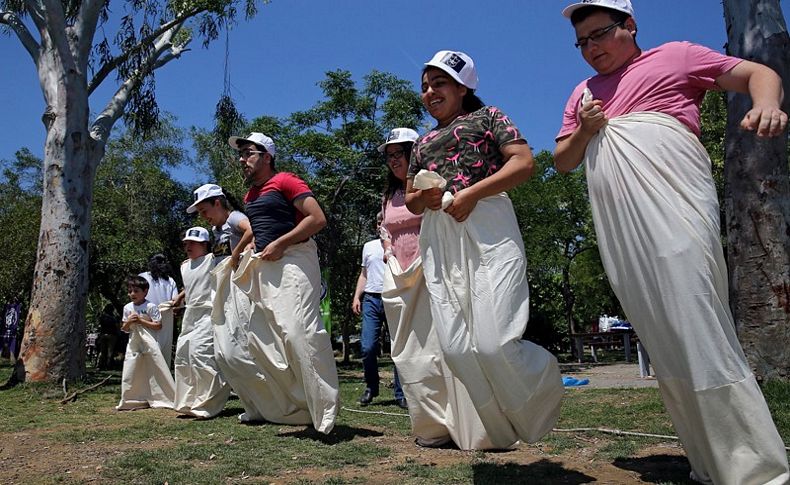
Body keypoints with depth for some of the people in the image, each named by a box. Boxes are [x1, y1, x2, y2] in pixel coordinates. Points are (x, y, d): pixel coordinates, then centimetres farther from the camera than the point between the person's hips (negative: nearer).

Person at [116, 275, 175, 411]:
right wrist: (128, 322, -8)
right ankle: (129, 401, 18)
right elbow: (124, 329, 14)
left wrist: (141, 321, -16)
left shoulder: (151, 307, -7)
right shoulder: (127, 308, 7)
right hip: (134, 343, 5)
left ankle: (169, 399, 5)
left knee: (157, 370, -3)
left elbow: (158, 325, -11)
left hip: (149, 343, -4)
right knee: (129, 373, 4)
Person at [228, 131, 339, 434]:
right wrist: (252, 256, 15)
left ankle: (325, 410, -13)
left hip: (292, 261, -10)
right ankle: (294, 408, 17)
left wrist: (280, 244, -17)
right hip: (264, 268, 10)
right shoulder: (250, 196, 21)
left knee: (298, 330, -22)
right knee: (259, 338, 8)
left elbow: (318, 218, -14)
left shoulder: (285, 182, -4)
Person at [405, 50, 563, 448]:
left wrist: (472, 192, -13)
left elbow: (524, 162, -1)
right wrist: (422, 197, 3)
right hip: (438, 239, 6)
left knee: (492, 343, -17)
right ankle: (500, 429, 15)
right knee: (455, 348, -3)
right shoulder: (422, 143, 27)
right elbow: (411, 202, 28)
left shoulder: (486, 116, 13)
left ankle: (544, 378, 16)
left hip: (486, 226, -5)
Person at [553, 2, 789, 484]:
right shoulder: (583, 94, 26)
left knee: (696, 328, -16)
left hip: (672, 204, -5)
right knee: (663, 338, 4)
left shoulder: (676, 55, 14)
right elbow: (561, 160, 26)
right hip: (619, 227, 5)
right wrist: (582, 131, 6)